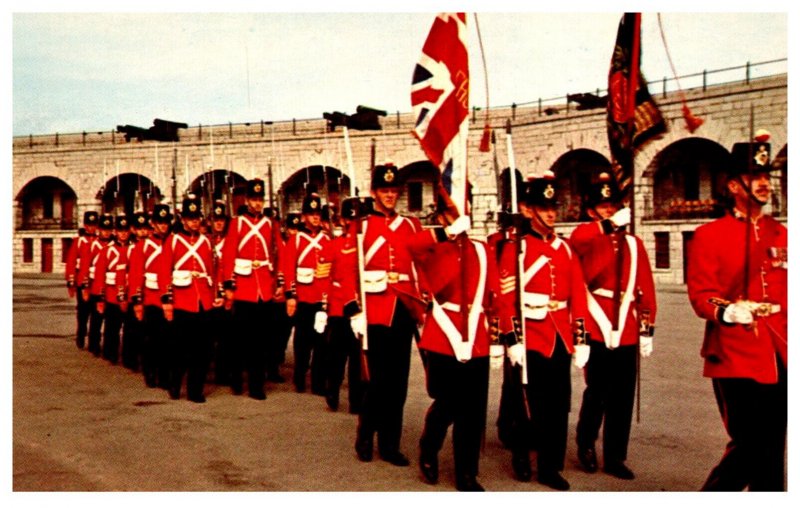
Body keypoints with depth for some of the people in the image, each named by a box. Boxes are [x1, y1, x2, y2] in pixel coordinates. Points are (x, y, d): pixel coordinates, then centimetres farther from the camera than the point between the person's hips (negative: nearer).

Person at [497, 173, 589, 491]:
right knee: (532, 403, 3)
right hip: (532, 337, -5)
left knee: (559, 404, 7)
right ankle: (520, 453, 27)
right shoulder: (516, 248, -5)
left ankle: (550, 467, 18)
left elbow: (578, 295, 9)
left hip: (560, 338, 5)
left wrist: (580, 339, 4)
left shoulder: (565, 249, 11)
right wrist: (513, 341, -16)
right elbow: (506, 298, -11)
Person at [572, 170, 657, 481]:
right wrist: (609, 225, -33)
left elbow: (646, 289, 11)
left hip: (627, 332, 4)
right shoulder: (584, 237, 1)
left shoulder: (634, 244, 12)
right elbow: (576, 242, -25)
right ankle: (586, 444, 24)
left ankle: (615, 458, 19)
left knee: (622, 397, 7)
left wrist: (647, 329, 6)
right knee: (597, 392, -1)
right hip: (597, 328, -4)